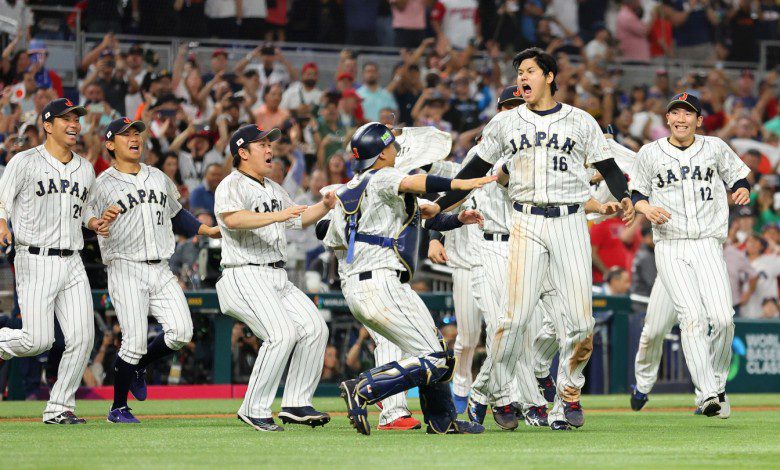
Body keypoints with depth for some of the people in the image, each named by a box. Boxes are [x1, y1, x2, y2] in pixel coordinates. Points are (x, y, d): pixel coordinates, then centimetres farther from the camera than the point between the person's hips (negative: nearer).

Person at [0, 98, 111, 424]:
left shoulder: (86, 170, 15)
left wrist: (94, 223, 5)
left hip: (72, 263, 6)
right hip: (35, 262, -5)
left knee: (82, 338, -4)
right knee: (38, 340, -14)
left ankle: (59, 408, 6)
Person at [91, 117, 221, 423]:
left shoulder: (158, 178, 18)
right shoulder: (103, 185, -1)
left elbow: (177, 215, 29)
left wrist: (207, 231, 18)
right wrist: (103, 220, -29)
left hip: (161, 270, 5)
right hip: (126, 269, -5)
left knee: (180, 332, -10)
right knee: (134, 342, -12)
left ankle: (139, 367, 18)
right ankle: (118, 408, 6)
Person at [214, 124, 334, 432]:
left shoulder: (273, 189, 21)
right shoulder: (232, 186, -8)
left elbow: (299, 220, 29)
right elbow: (232, 219, -28)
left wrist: (325, 206, 11)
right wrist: (276, 216, -32)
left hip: (278, 279, 9)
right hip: (246, 277, -9)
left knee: (315, 328, -2)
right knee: (282, 333, -24)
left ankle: (296, 405, 4)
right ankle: (254, 410, -15)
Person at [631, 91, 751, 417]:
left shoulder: (715, 148, 9)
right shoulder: (650, 154, 8)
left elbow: (738, 177, 19)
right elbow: (638, 194, 15)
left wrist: (742, 191, -4)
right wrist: (647, 209, -7)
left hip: (708, 245, 1)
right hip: (669, 247, -1)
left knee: (723, 318, -14)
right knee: (692, 316, -17)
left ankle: (717, 384, 9)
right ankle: (708, 394, -23)